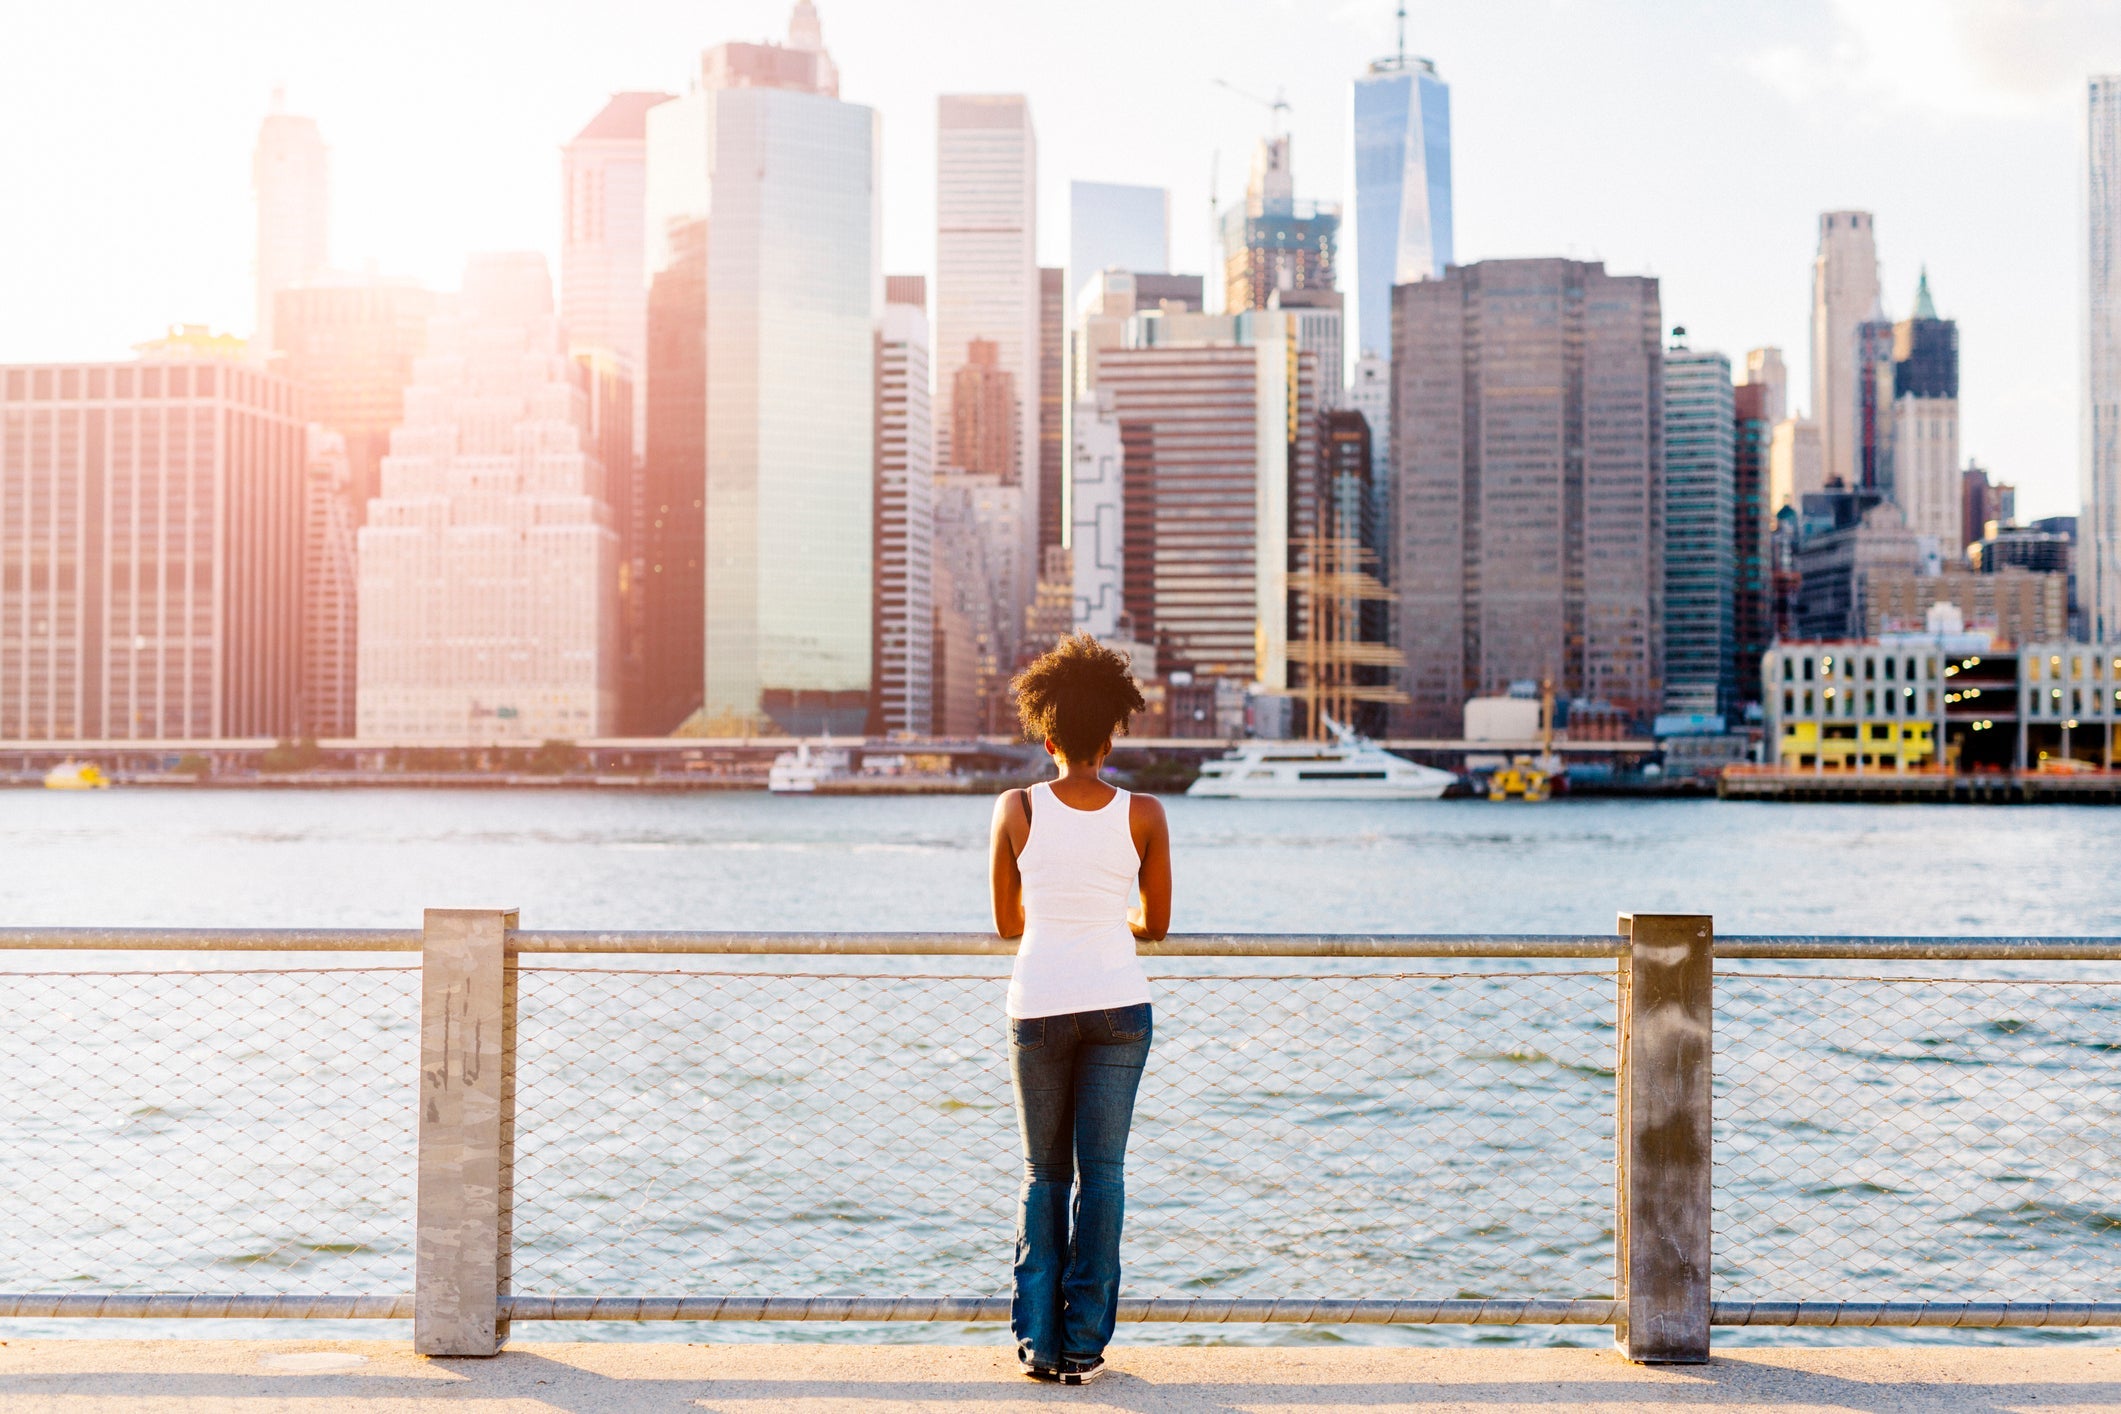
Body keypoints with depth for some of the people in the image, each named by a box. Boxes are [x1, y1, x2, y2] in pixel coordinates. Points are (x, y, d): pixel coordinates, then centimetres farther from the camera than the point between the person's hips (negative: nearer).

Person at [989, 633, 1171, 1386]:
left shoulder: (1016, 810, -6)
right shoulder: (1143, 815, -5)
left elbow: (1007, 923, 5)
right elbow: (1155, 924, 5)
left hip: (1038, 1006, 0)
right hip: (1118, 1004, 0)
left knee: (1043, 1175, 13)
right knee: (1101, 1174, 6)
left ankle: (1038, 1340, 11)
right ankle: (1083, 1345, 6)